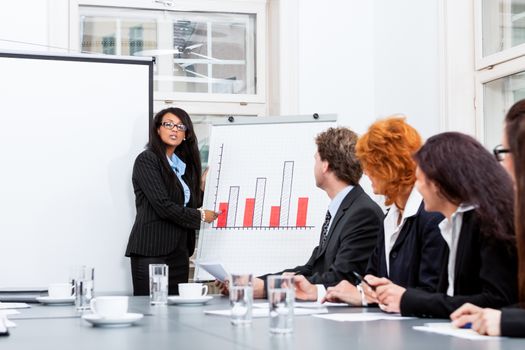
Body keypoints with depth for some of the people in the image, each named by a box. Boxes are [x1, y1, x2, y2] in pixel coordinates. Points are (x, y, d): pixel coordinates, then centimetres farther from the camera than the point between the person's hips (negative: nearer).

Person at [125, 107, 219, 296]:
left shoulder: (183, 165, 17)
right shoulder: (147, 160, -6)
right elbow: (162, 206, -15)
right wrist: (200, 216, -6)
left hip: (179, 251, 7)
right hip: (151, 251, -7)